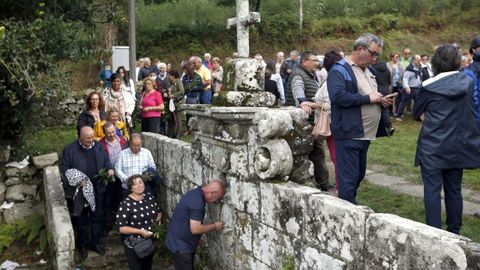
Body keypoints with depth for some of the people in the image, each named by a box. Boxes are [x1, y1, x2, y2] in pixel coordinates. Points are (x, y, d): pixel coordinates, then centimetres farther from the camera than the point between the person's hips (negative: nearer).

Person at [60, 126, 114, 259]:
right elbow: (63, 168, -9)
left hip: (97, 189, 3)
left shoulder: (99, 146, 0)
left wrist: (110, 169, -10)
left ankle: (96, 243, 32)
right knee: (82, 219, 12)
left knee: (96, 217, 17)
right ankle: (82, 245, 29)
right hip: (80, 190, -3)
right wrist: (76, 181, -21)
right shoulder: (70, 150, -12)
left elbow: (106, 160, 12)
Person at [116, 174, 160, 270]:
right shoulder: (125, 204, -20)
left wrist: (158, 220, -5)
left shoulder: (150, 197, -2)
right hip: (134, 245, -6)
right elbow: (121, 228, -21)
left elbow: (158, 213, 15)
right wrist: (140, 231, -26)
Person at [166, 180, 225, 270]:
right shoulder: (197, 201, -25)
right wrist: (214, 226, -14)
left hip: (180, 243, 10)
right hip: (180, 246, -10)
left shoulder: (195, 193, 7)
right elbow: (195, 229, -27)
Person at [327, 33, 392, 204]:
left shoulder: (367, 70, 18)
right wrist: (368, 98, -19)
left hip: (365, 133, 9)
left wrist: (381, 100, 6)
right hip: (348, 134, -9)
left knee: (359, 175, 16)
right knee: (349, 177, -4)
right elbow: (338, 96, -26)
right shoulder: (340, 70, -11)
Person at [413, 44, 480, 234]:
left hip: (432, 146, -4)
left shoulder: (429, 86, -12)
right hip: (458, 146, 5)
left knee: (432, 190, 0)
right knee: (454, 190, 14)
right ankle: (454, 232, 24)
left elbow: (417, 113, 1)